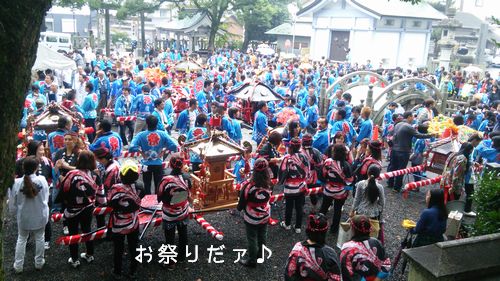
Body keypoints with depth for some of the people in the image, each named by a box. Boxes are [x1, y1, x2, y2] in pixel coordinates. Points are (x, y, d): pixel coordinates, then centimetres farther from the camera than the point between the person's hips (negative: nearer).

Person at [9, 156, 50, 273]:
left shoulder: (17, 182, -19)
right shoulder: (42, 180, -20)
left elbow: (12, 203, -8)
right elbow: (46, 198, -6)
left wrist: (14, 211, 13)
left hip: (23, 217, 0)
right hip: (39, 216, 0)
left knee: (21, 239, 19)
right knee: (39, 238, 18)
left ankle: (18, 265, 27)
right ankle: (39, 262, 31)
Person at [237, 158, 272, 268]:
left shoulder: (248, 185, -27)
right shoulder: (269, 184, -16)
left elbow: (243, 199, -13)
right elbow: (268, 198, 1)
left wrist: (239, 208, 7)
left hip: (251, 217, -4)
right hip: (265, 215, 4)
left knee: (252, 238, 12)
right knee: (262, 236, 22)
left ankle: (252, 260, 25)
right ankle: (260, 254, 43)